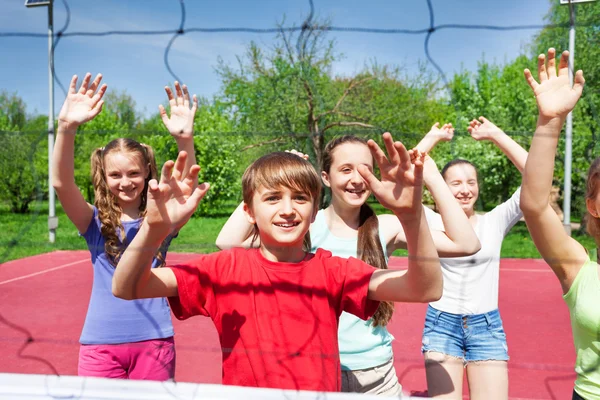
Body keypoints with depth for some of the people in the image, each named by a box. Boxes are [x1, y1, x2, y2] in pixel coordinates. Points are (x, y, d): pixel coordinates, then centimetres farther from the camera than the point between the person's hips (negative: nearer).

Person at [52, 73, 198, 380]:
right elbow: (61, 182, -17)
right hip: (101, 343, 0)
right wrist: (66, 126, -32)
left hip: (154, 340, 0)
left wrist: (185, 138, -35)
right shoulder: (95, 222, 0)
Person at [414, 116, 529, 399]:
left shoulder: (495, 222, 1)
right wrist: (433, 138, -6)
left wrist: (495, 135, -6)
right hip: (441, 325, -1)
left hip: (487, 327, 1)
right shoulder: (433, 224, -2)